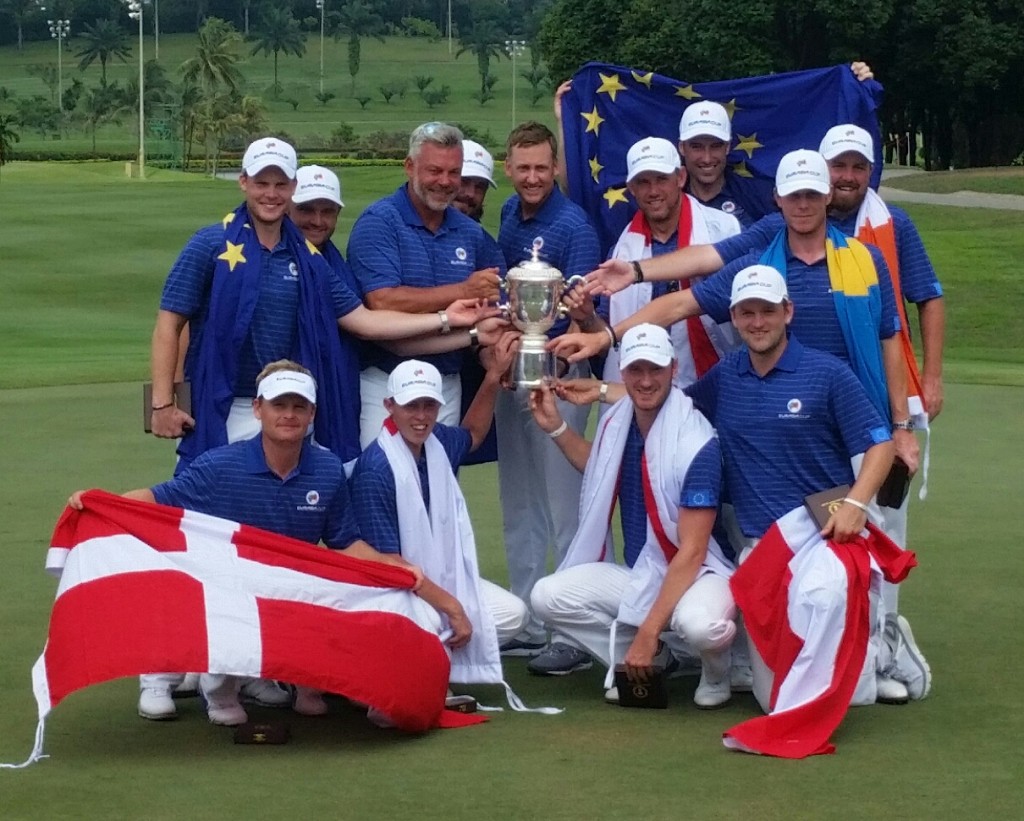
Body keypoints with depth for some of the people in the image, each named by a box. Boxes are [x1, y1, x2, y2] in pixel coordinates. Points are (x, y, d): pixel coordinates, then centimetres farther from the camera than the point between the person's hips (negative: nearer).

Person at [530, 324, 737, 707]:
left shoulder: (697, 445, -21)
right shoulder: (617, 423, -1)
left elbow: (691, 551, -24)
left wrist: (649, 631, -28)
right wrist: (556, 427, 12)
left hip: (698, 573, -6)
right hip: (636, 574, 6)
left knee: (699, 624, -40)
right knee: (548, 596, -16)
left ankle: (715, 672, -2)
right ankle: (643, 661, 4)